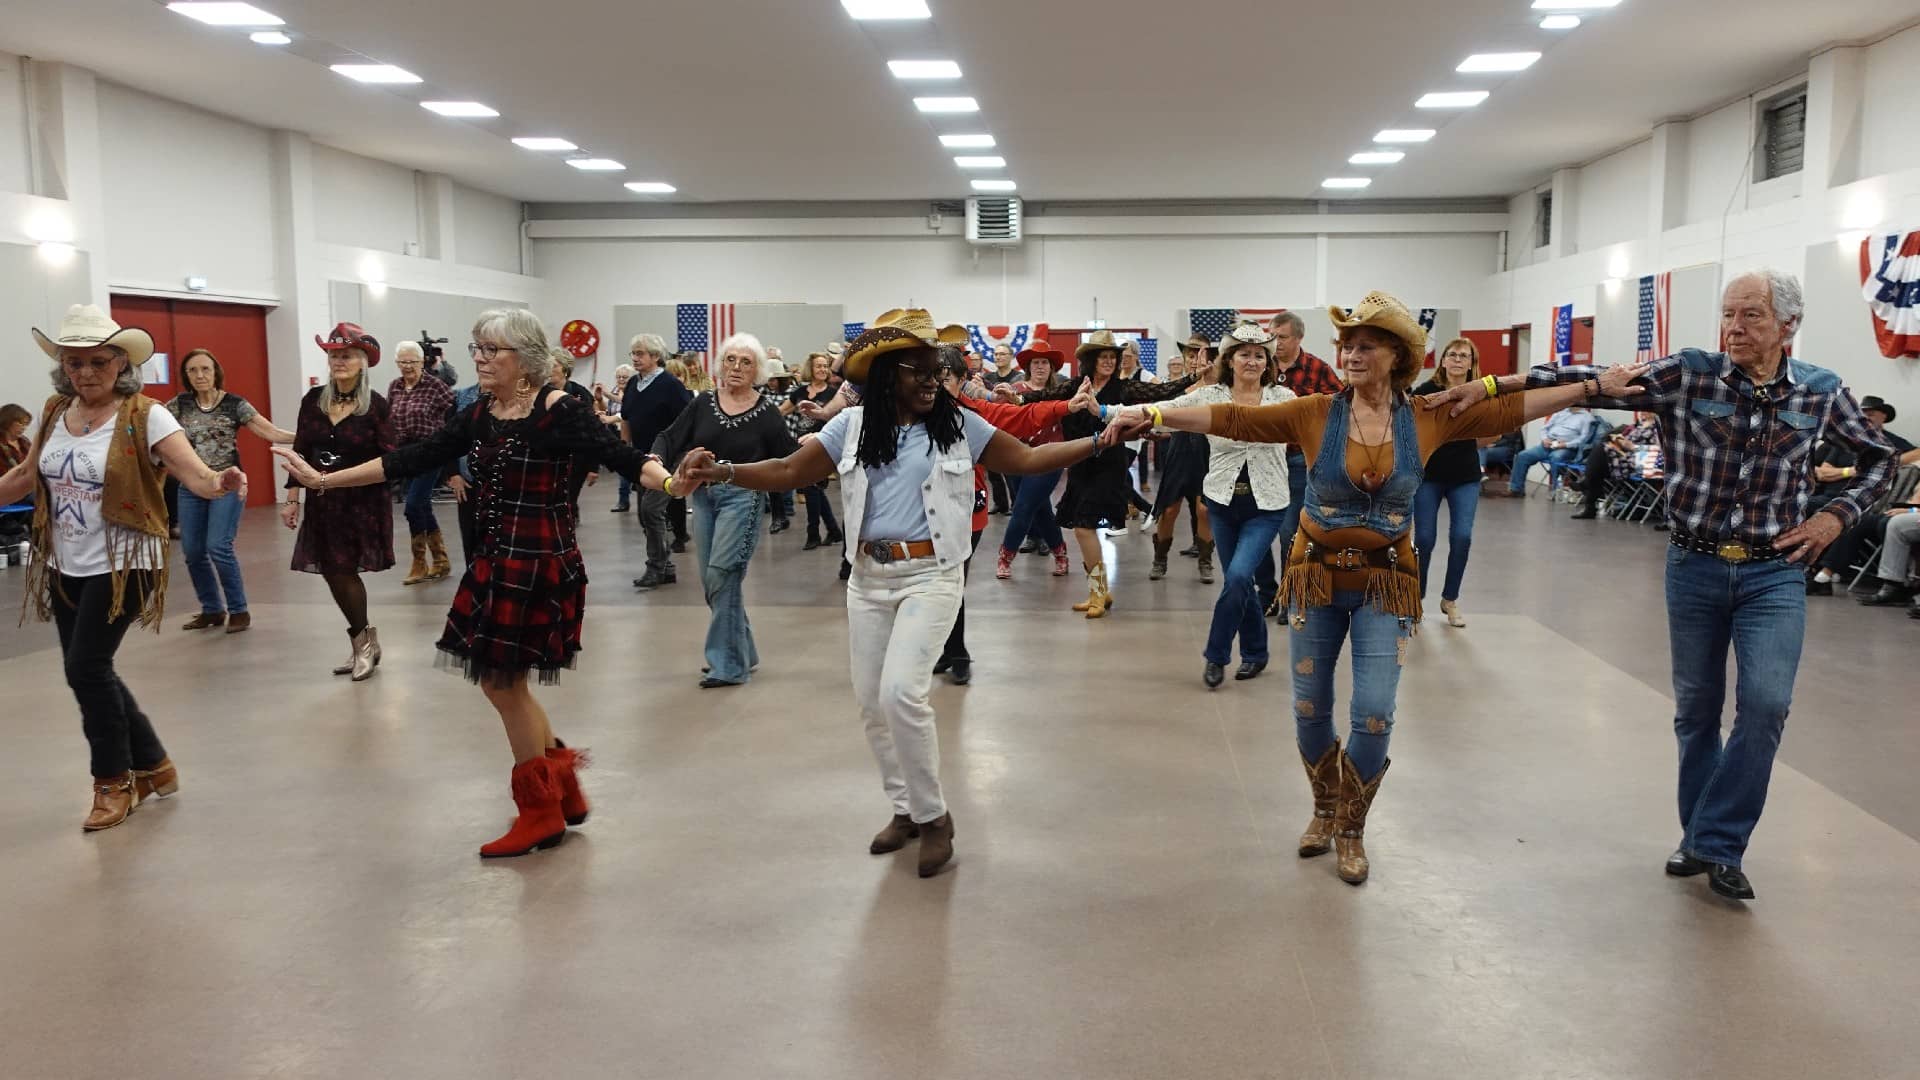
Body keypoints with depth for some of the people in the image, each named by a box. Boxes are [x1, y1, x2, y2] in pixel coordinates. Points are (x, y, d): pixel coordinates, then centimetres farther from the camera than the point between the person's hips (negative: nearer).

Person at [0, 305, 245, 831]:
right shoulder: (55, 412, 3)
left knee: (85, 668, -8)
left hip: (120, 566, -7)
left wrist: (220, 482, -47)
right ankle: (153, 765, 27)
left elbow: (195, 474, -26)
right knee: (89, 671, 10)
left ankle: (114, 780, 13)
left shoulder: (145, 416, -15)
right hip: (65, 567, 7)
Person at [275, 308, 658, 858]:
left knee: (504, 682, 1)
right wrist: (324, 480, 8)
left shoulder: (560, 410, -13)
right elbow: (413, 459, 9)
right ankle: (564, 787, 28)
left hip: (542, 561, -8)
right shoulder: (477, 416, 8)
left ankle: (541, 812, 18)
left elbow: (620, 456, -24)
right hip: (496, 558, 8)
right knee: (499, 681, 12)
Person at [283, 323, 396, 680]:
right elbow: (300, 451, 8)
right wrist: (292, 499, 5)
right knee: (333, 571, 6)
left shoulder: (375, 405, -9)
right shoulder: (313, 400, 4)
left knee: (341, 570, -7)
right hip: (322, 501, 5)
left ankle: (362, 641, 11)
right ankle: (363, 643, 20)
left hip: (361, 500, -5)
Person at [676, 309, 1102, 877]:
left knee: (901, 693, -18)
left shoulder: (960, 424, -1)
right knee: (872, 702, 8)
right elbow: (788, 472, 2)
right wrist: (722, 472, -13)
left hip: (930, 576, -4)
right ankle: (905, 809, 28)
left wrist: (1096, 440, -10)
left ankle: (934, 815, 1)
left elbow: (1029, 459, 0)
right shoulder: (853, 426, 3)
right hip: (868, 579, 4)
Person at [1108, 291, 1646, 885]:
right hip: (1316, 574, 0)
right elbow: (1235, 420, -13)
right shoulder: (1314, 413, -8)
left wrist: (1595, 385, -5)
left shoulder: (1429, 420, -5)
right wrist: (1153, 416, -20)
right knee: (1310, 707, 9)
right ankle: (1325, 809, 35)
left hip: (1385, 583, 0)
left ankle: (1351, 828, 19)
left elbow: (1511, 409, -3)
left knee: (1374, 713, -4)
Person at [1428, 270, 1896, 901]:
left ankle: (1716, 843, 3)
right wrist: (1492, 385, -22)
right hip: (1693, 567, 0)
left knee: (1764, 703, -14)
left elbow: (1879, 458, 13)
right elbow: (1595, 383, -14)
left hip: (1774, 572, 0)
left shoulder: (1822, 392, -3)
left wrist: (1836, 517, -2)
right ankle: (1701, 838, 29)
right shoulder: (1687, 375, -7)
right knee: (1695, 708, 11)